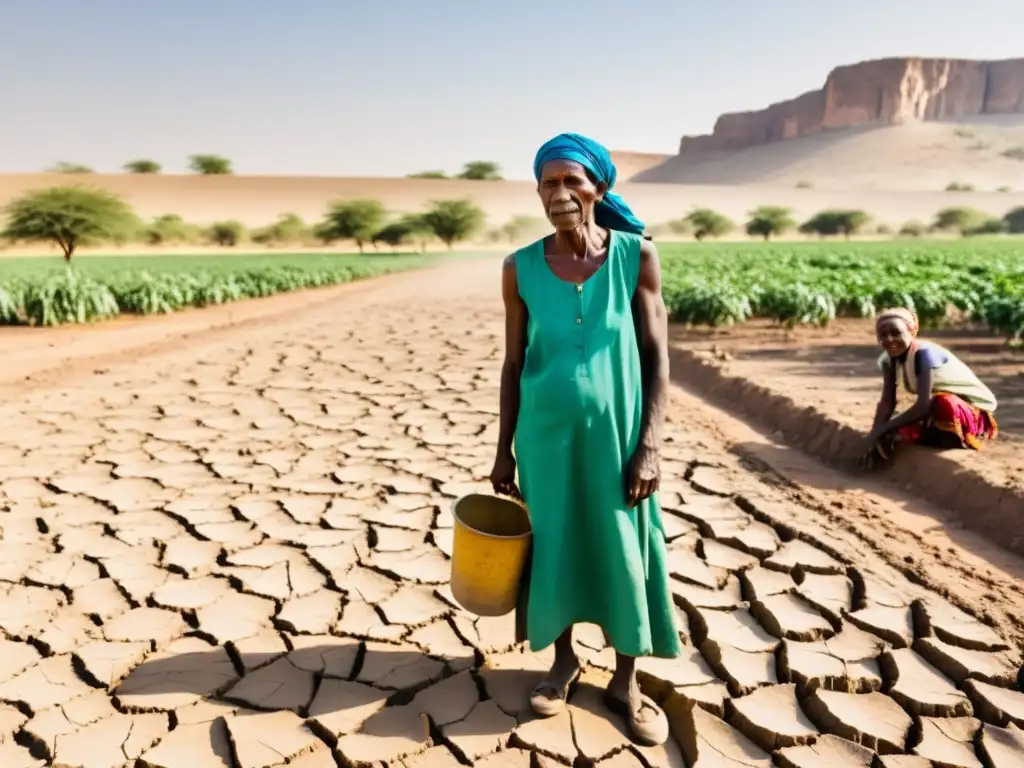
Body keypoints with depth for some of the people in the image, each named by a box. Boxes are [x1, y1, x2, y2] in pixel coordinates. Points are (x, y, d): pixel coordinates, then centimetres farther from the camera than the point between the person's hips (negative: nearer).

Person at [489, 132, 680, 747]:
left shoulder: (637, 255, -8)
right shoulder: (521, 267, -4)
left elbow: (658, 357, -6)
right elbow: (514, 363, 2)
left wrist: (650, 447, -11)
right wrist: (505, 449, 3)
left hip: (616, 433, -1)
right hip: (546, 435, 1)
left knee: (623, 553, 8)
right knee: (554, 546, 13)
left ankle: (627, 681, 29)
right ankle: (564, 662, 36)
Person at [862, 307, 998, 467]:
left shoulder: (924, 354, -29)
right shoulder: (888, 359, -9)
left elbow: (923, 406, -34)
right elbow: (887, 402, -13)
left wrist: (883, 429, -34)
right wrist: (875, 433, -27)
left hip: (974, 410, -6)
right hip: (936, 410, 6)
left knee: (944, 403, -40)